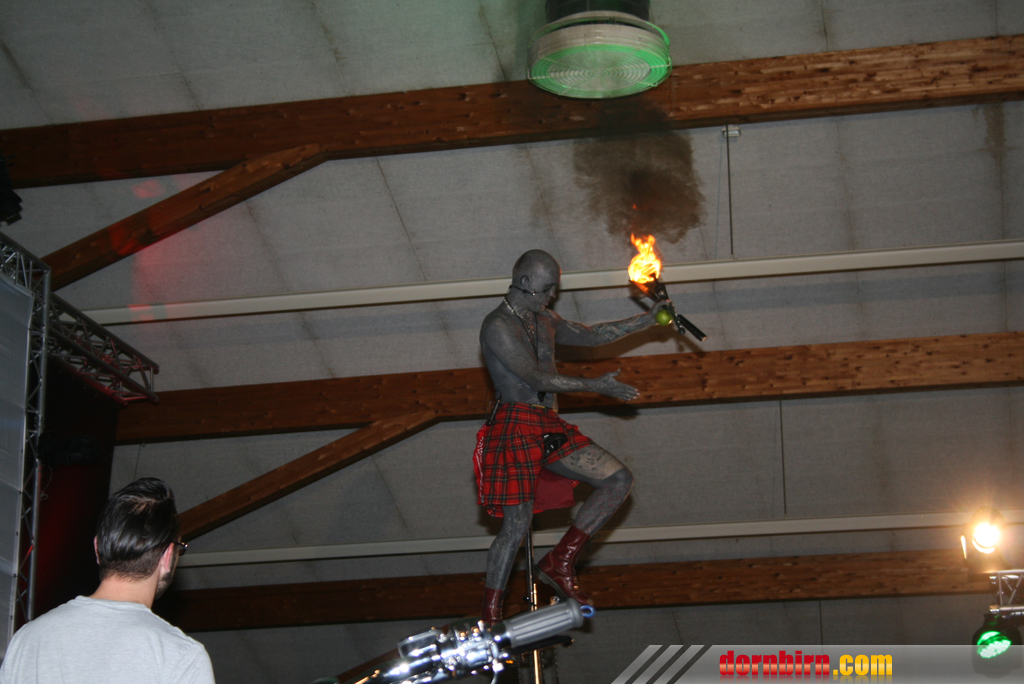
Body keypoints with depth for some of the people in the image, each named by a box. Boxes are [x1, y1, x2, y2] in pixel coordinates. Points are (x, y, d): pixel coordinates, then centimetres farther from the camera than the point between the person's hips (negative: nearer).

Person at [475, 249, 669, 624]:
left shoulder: (544, 321, 18)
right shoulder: (497, 326, -10)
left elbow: (591, 335, 27)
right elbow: (537, 378, -17)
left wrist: (646, 320, 22)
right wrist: (596, 385, -15)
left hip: (551, 428, 9)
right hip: (515, 427, -8)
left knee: (620, 480, -2)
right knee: (517, 524, -15)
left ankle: (559, 563, 0)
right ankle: (489, 618, -6)